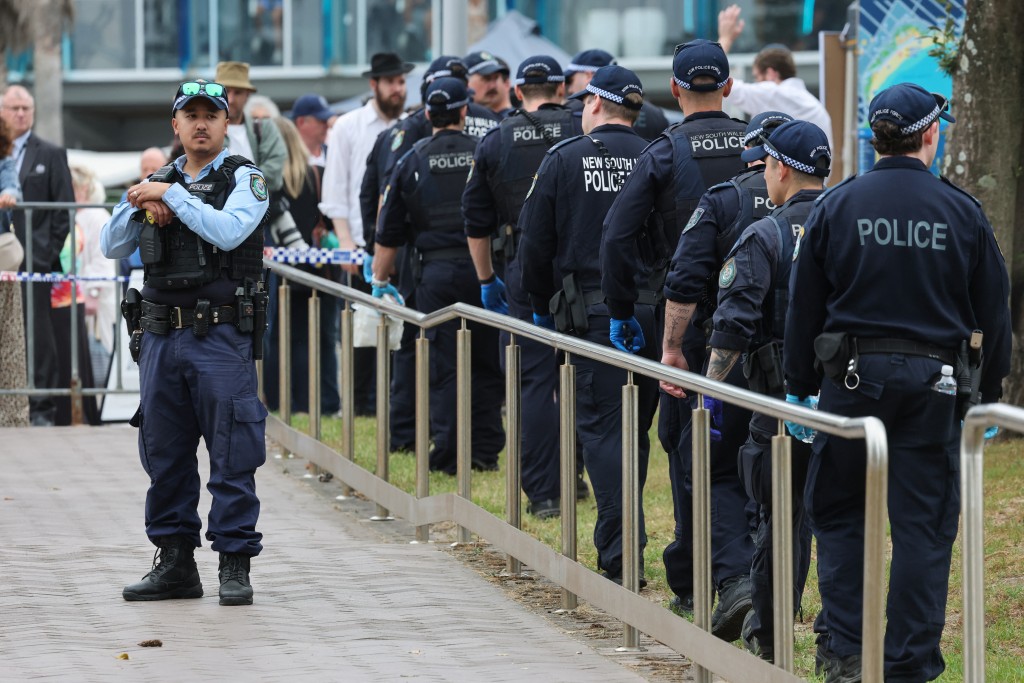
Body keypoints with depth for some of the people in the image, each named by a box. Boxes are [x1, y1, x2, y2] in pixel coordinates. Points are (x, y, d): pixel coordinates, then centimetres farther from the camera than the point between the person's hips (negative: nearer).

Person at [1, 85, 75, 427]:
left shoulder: (50, 155, 6)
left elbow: (65, 207, 3)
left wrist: (51, 250, -4)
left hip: (34, 258, -2)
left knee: (38, 334, -3)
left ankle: (42, 408, -1)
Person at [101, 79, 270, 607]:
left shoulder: (244, 180, 1)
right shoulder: (158, 183, 16)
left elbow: (228, 231, -18)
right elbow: (112, 247, 10)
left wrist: (171, 195, -15)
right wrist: (138, 204, -7)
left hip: (222, 339, -5)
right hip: (161, 338, 5)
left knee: (232, 455, -5)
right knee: (164, 454, 8)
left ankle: (235, 565, 0)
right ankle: (174, 564, 16)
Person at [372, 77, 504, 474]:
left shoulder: (413, 161, 2)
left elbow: (389, 231, 6)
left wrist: (380, 280, 17)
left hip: (436, 273, 0)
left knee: (443, 366, 3)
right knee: (487, 364, 9)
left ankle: (448, 455, -1)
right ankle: (485, 451, 8)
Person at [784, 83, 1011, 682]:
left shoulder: (837, 206, -1)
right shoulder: (962, 211, -1)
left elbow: (804, 305, 2)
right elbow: (994, 310, 5)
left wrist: (799, 386, 11)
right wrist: (989, 394, 14)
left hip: (852, 379, 0)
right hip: (933, 385, 0)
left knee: (838, 514, 12)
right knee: (923, 526, 4)